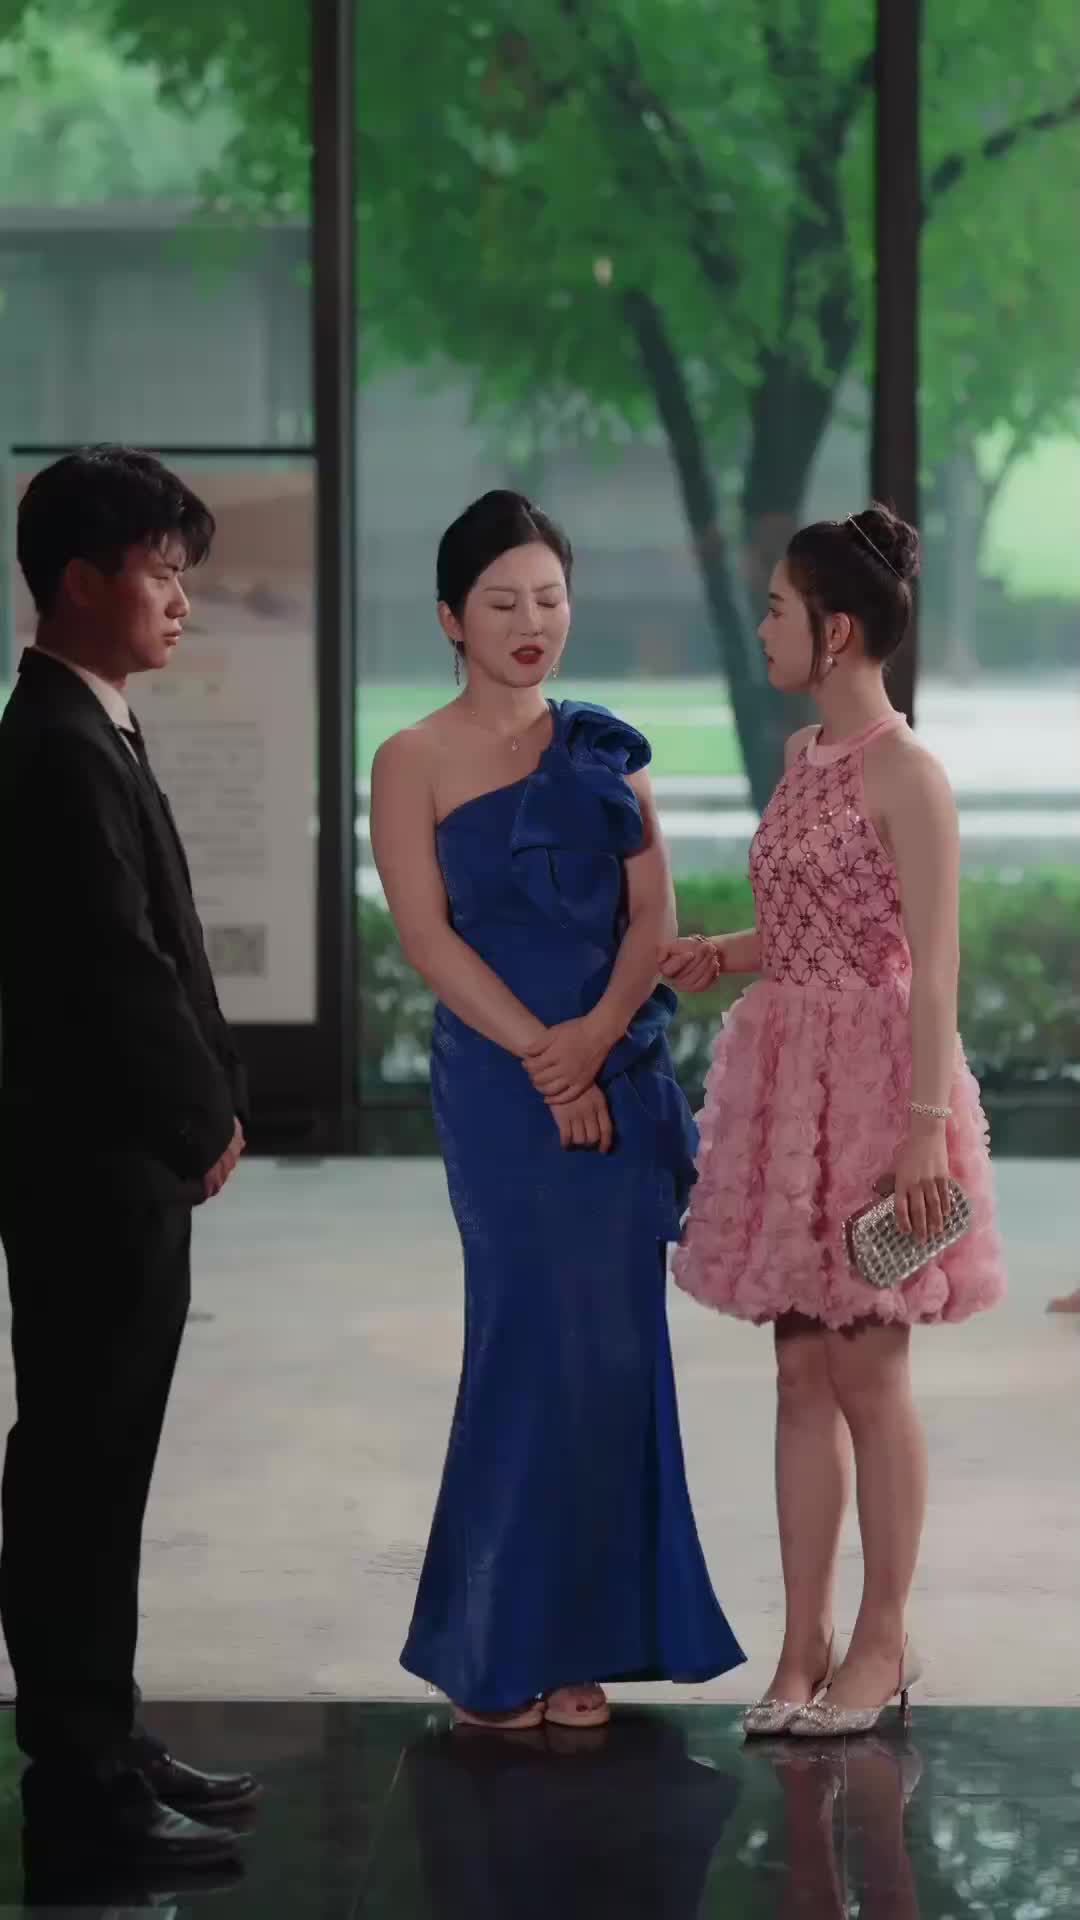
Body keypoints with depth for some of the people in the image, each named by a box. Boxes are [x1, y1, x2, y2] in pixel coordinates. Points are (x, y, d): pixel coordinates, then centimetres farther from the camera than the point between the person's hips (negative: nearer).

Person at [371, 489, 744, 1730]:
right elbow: (429, 937, -8)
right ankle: (499, 1645, 5)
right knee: (538, 1340, -6)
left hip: (620, 1072, 4)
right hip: (500, 1083, -4)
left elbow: (653, 912, 4)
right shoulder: (415, 765, 0)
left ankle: (579, 1641, 11)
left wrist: (599, 1031, -12)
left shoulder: (603, 748, 11)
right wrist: (545, 1054, -15)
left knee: (615, 1346, 3)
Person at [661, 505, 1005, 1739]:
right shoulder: (802, 758, 11)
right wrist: (713, 957, 5)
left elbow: (932, 964, -16)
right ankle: (803, 1646, 13)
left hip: (873, 1072, -8)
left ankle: (882, 1643, 12)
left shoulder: (904, 775, -13)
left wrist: (925, 1126, -19)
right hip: (786, 1073, 8)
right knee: (801, 1369, 8)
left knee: (867, 1368, 0)